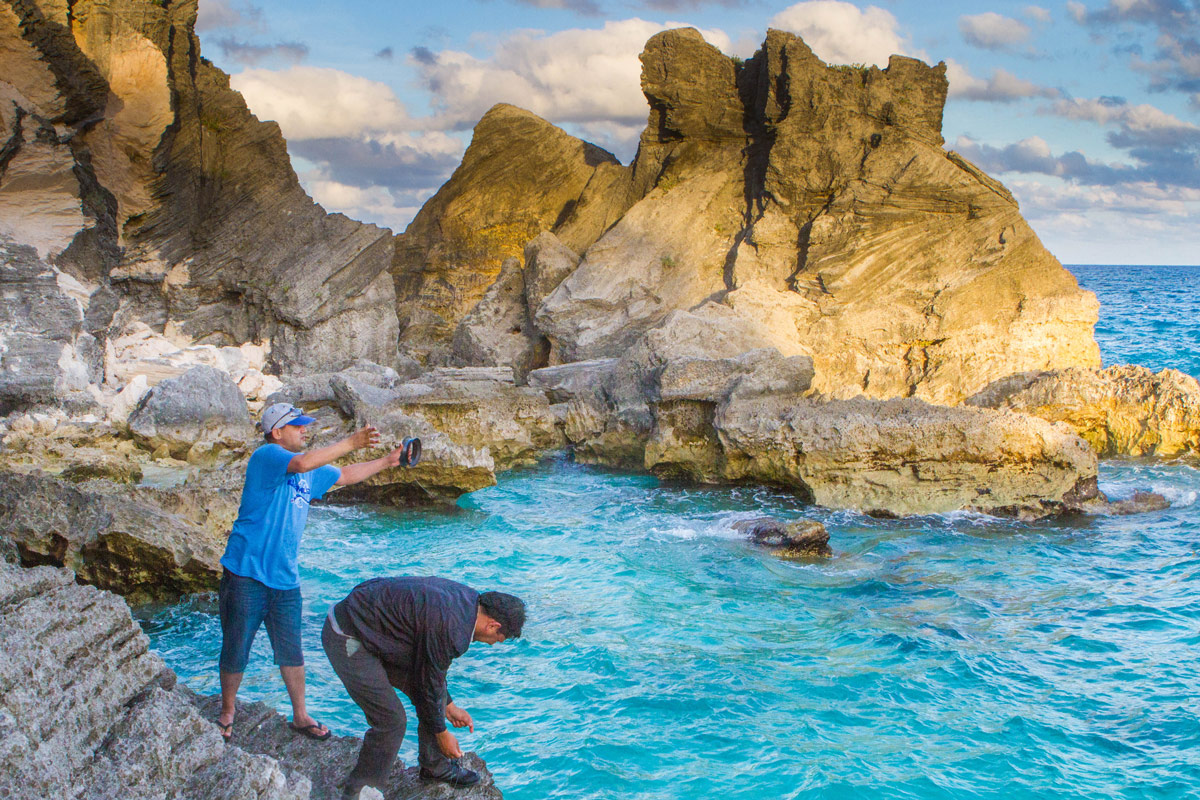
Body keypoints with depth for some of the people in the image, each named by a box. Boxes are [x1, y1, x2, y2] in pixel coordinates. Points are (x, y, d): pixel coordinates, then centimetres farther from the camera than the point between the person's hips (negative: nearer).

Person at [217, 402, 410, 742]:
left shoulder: (313, 472, 15)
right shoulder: (265, 456, -11)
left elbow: (345, 476, 29)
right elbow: (303, 463, -29)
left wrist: (387, 461, 23)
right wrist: (350, 443, -26)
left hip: (284, 578, 7)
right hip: (247, 575, -7)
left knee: (291, 653, 9)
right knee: (235, 652, 4)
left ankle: (300, 715, 22)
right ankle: (227, 711, 23)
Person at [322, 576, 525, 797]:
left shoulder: (467, 598, 2)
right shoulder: (451, 631, -26)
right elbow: (428, 685, -13)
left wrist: (449, 706, 23)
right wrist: (442, 734, 1)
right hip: (347, 640, -10)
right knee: (391, 721, -8)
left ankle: (435, 766, 27)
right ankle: (357, 792, 9)